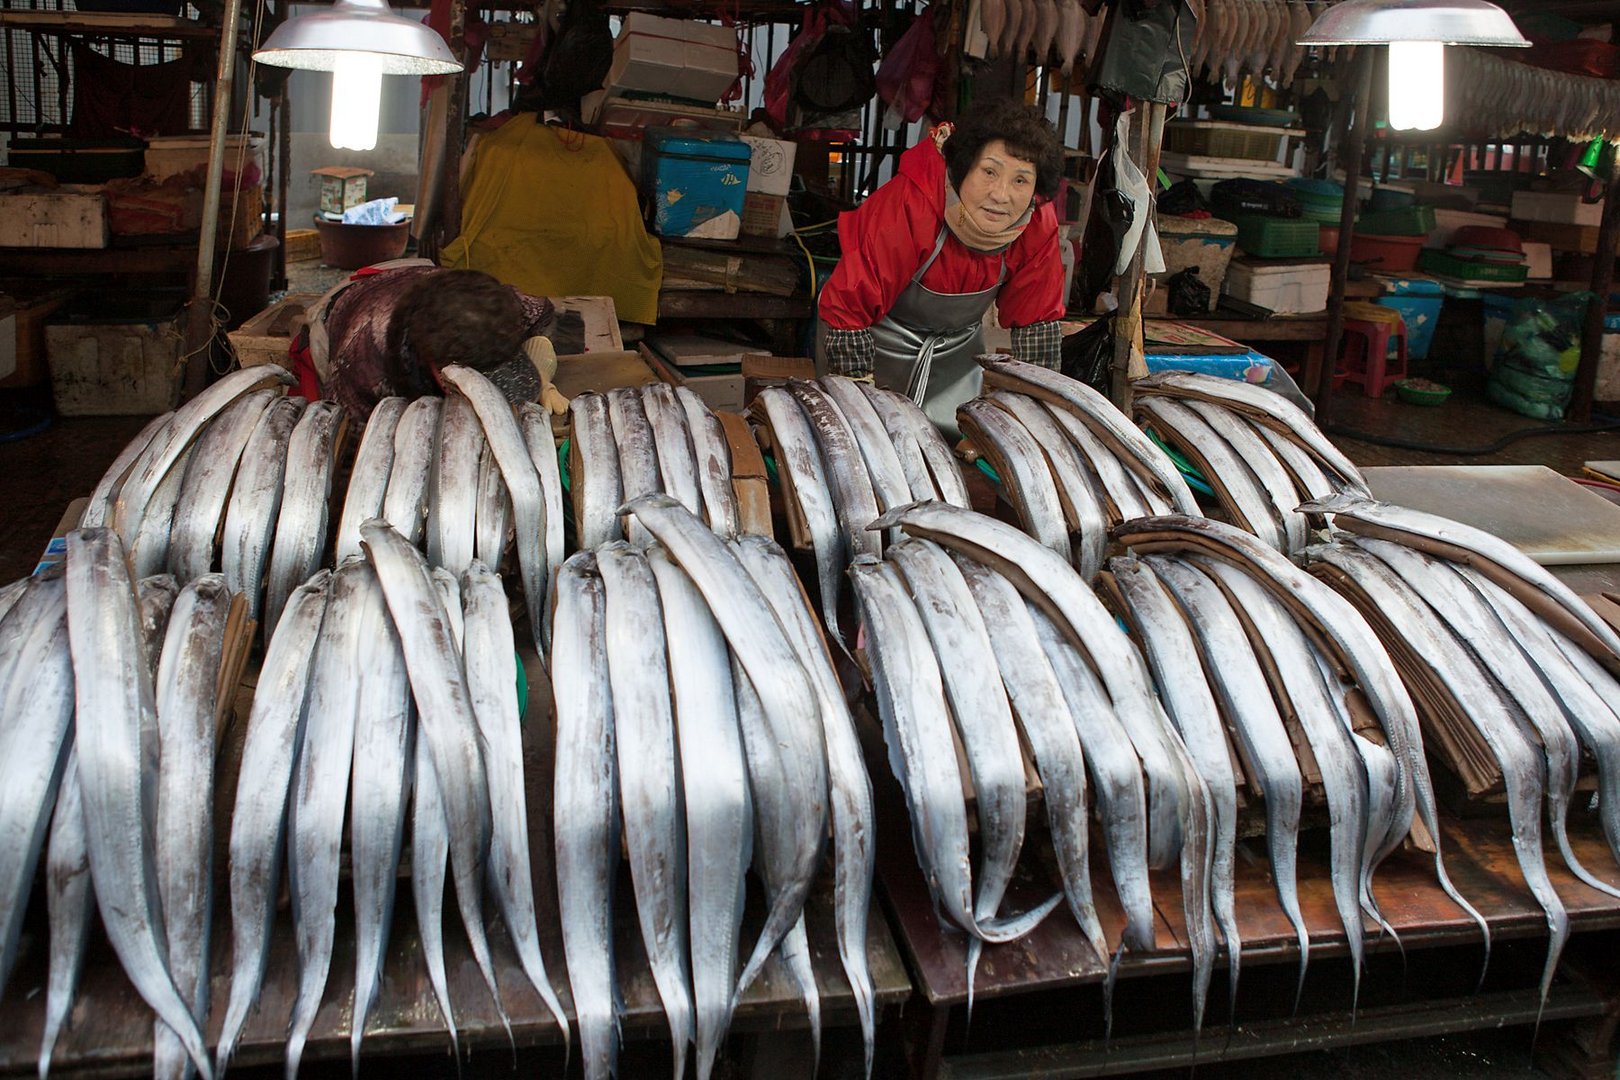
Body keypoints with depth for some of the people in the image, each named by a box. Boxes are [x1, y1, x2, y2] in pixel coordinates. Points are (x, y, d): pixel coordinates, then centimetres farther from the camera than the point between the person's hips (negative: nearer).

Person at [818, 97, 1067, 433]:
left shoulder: (1038, 225, -20)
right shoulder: (908, 206, -35)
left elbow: (1036, 320, -6)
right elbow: (850, 305, -31)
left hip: (960, 349, 4)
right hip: (881, 340, -4)